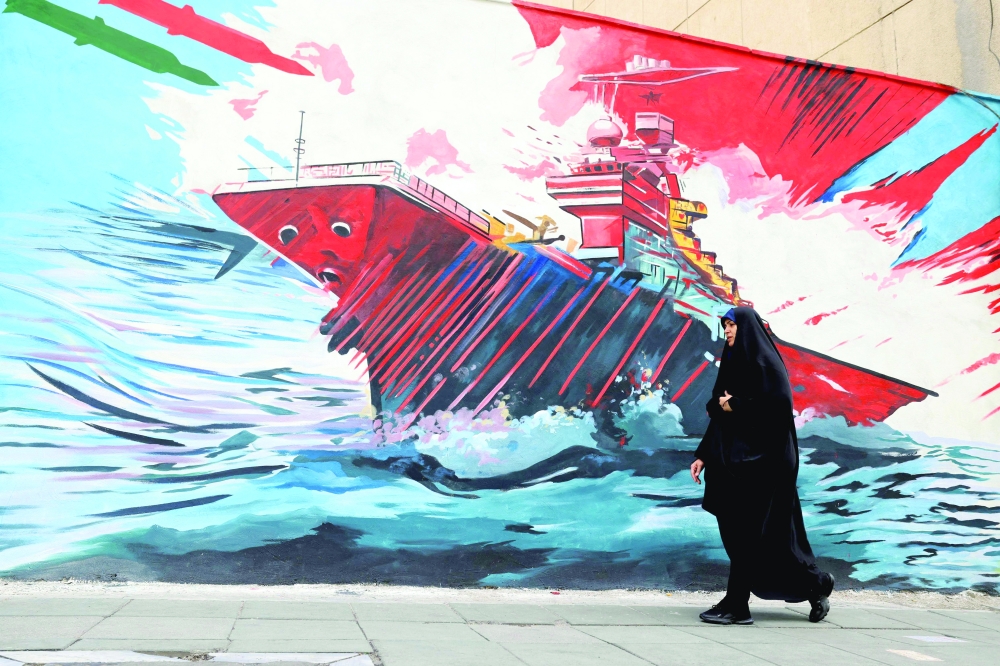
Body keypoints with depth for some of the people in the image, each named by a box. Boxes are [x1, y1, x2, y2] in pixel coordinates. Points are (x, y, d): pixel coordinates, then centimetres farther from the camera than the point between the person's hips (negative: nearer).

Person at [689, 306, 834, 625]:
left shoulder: (764, 361, -8)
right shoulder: (733, 363, 17)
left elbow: (778, 404, -21)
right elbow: (719, 415, 16)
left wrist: (735, 405, -12)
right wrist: (703, 455, 10)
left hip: (760, 459, -9)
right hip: (733, 458, 9)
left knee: (744, 533, -7)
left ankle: (736, 605, 0)